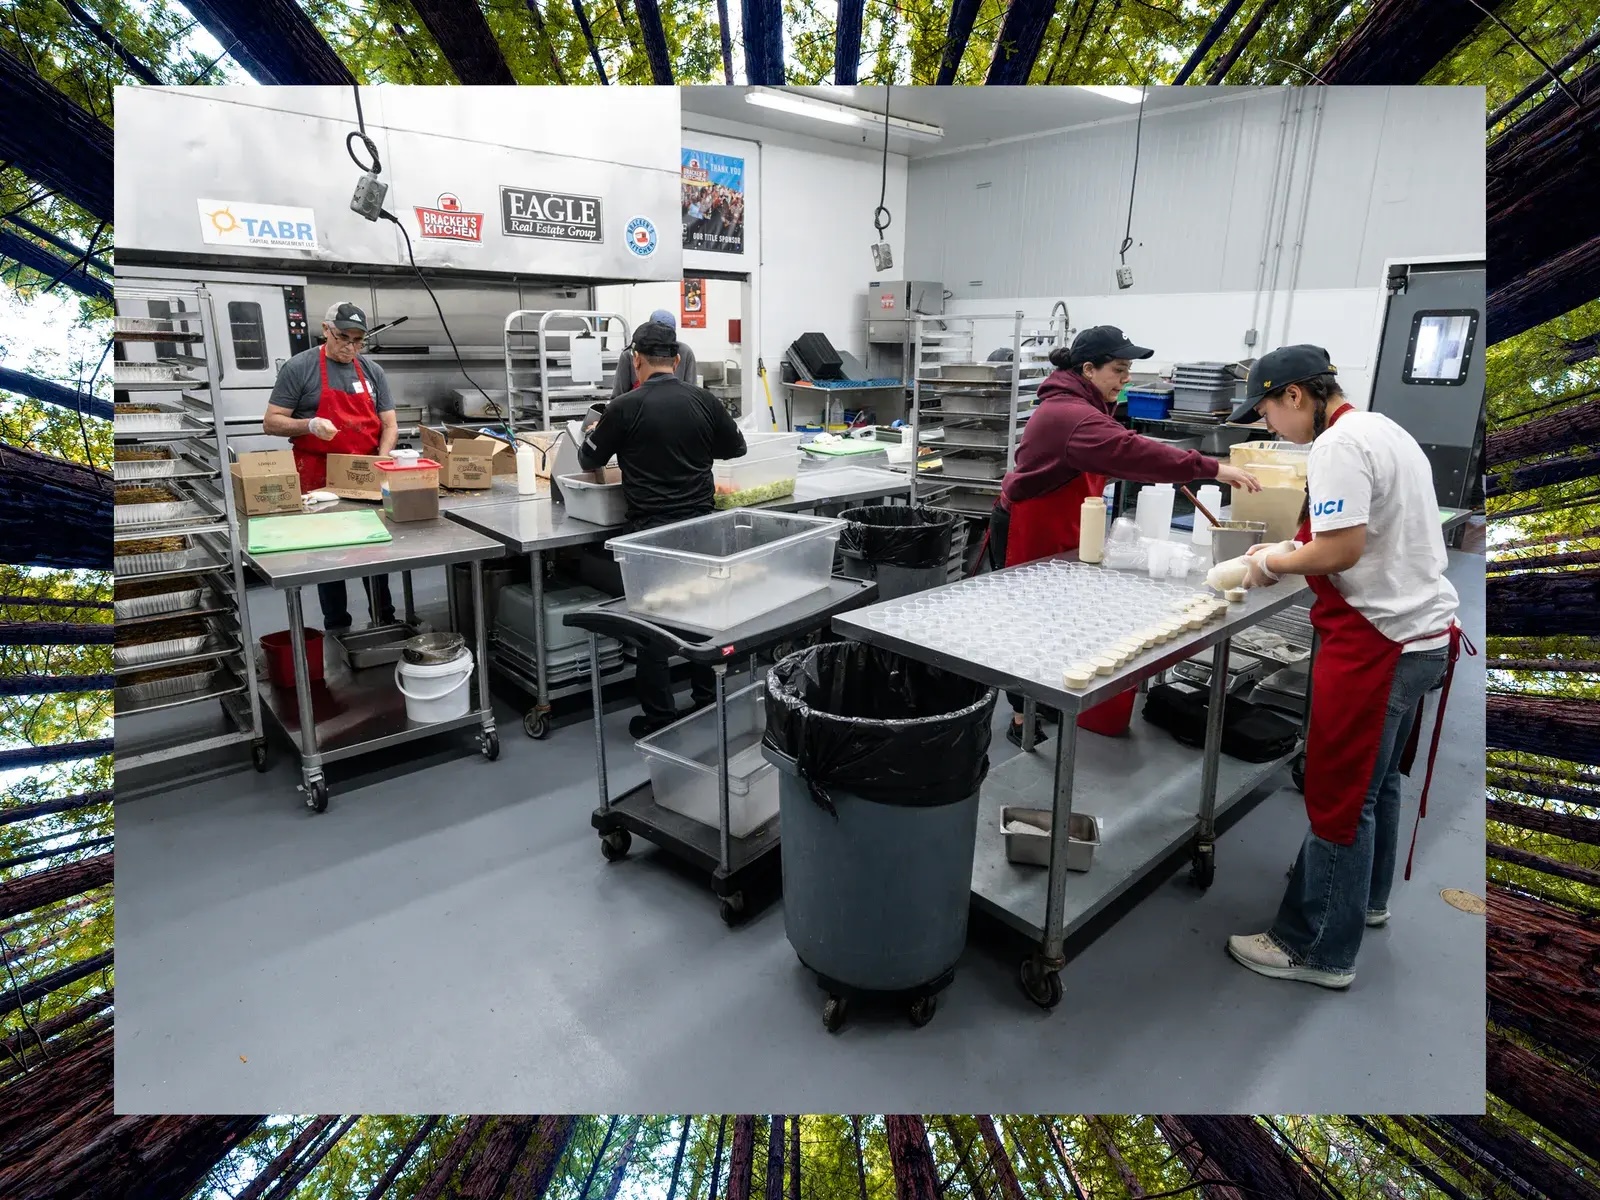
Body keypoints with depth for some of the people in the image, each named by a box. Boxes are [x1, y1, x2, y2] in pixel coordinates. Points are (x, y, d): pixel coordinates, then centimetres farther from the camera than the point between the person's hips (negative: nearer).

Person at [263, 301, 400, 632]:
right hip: (319, 479, -3)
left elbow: (390, 425, 7)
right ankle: (337, 628, 14)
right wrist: (309, 425, -22)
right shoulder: (299, 368, -4)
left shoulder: (372, 372, 8)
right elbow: (271, 422, -4)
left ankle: (384, 621, 22)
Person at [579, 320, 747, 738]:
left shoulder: (625, 408, -8)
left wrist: (595, 433, 27)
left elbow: (589, 461, 5)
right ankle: (708, 703, 25)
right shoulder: (704, 401, 1)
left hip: (651, 529, -3)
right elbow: (736, 448, 16)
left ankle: (659, 719, 11)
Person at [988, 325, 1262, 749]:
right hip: (1025, 533, -10)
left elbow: (1115, 454, 14)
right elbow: (1131, 451, -38)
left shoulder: (1076, 406, 9)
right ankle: (1024, 719, 7)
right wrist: (1211, 469, -40)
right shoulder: (1070, 415, -26)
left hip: (1053, 531, 10)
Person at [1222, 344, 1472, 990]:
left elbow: (1343, 549, -24)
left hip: (1378, 641, -10)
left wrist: (1275, 563, -8)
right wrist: (1294, 550, 11)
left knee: (1339, 796, -1)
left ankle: (1318, 951, 11)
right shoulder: (1386, 430, 14)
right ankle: (1365, 898, 41)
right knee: (1377, 782, 23)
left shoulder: (1337, 445, -17)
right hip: (1423, 632, 10)